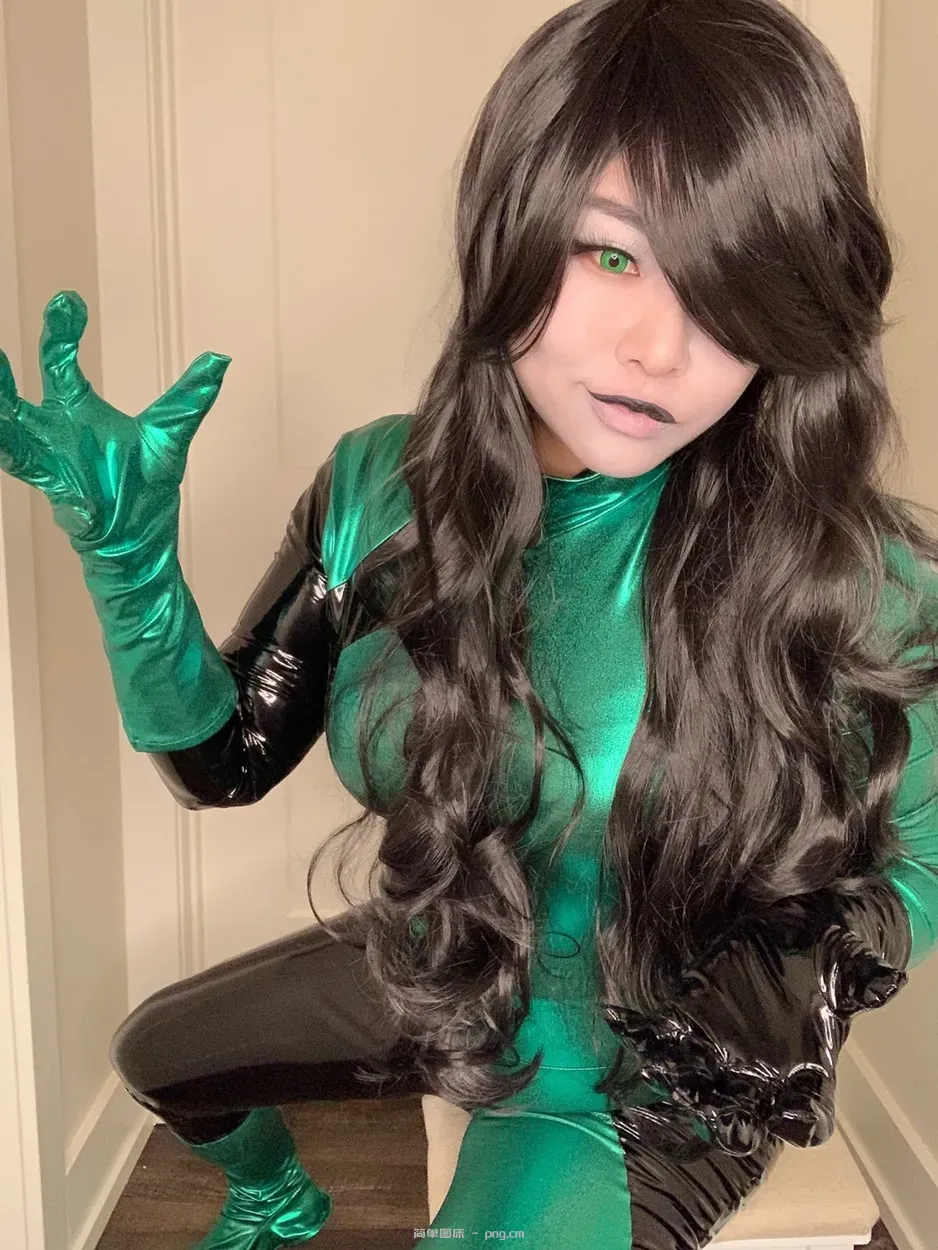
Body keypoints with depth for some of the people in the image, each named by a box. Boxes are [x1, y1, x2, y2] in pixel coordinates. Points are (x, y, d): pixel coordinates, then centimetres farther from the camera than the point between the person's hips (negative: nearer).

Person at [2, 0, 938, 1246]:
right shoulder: (382, 487, -18)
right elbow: (227, 759, -8)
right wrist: (127, 549, -22)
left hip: (667, 1083, -3)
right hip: (442, 979, 5)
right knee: (157, 1053, 24)